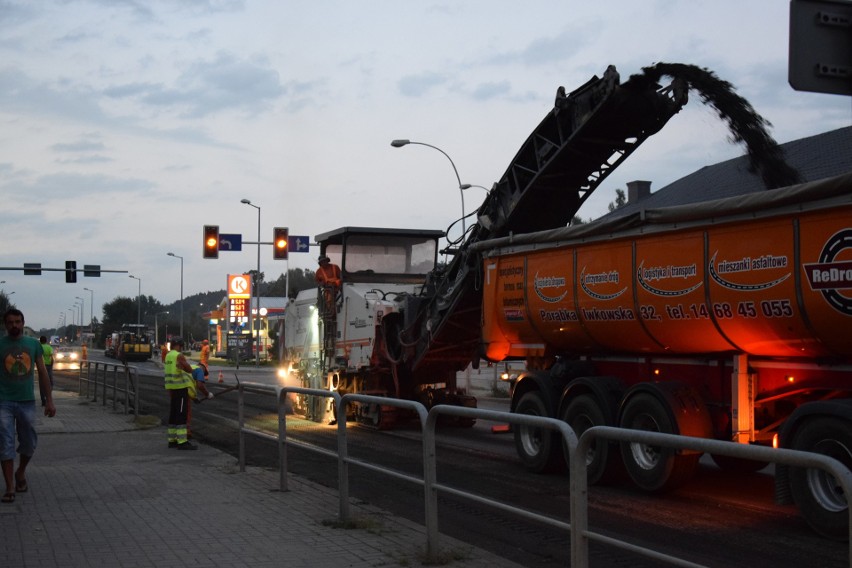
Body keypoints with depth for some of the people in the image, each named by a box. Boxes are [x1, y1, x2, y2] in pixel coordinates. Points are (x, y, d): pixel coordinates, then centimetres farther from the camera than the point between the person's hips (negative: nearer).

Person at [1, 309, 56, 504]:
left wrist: (49, 400, 4)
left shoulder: (34, 344, 4)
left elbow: (42, 373, 8)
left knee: (29, 443, 11)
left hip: (28, 402, 3)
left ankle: (20, 473, 37)